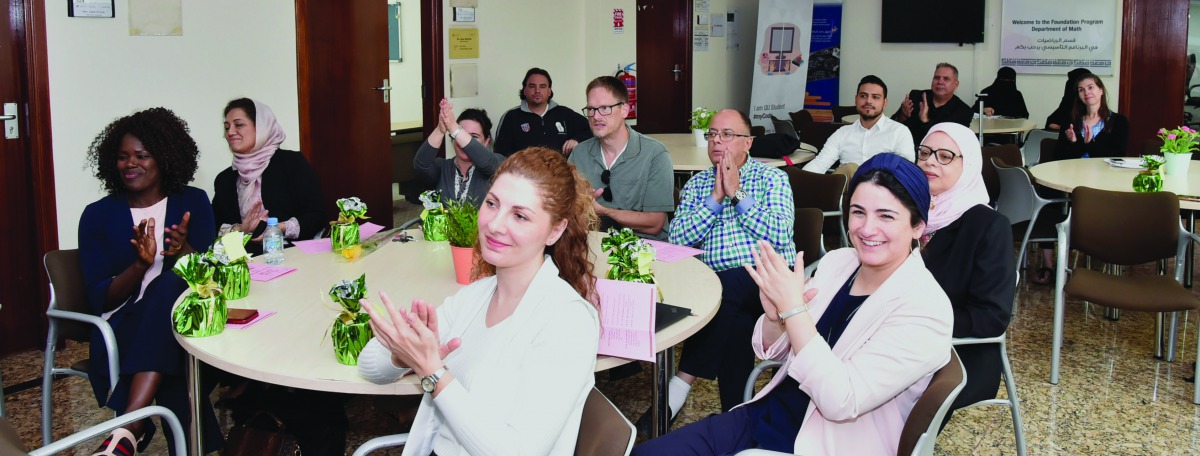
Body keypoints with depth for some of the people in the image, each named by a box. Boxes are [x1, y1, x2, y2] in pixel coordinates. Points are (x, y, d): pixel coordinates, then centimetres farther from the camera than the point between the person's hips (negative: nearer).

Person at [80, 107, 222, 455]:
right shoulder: (98, 215, 8)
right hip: (125, 326, -1)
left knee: (171, 283, -35)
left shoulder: (192, 202, 10)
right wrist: (141, 264, -17)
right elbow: (99, 299, 1)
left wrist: (184, 252, -21)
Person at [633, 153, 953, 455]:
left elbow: (841, 401, -24)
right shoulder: (837, 262, 1)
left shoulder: (926, 308, -17)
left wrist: (792, 308, -25)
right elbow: (773, 352, 7)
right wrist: (774, 316, -15)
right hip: (767, 415, 6)